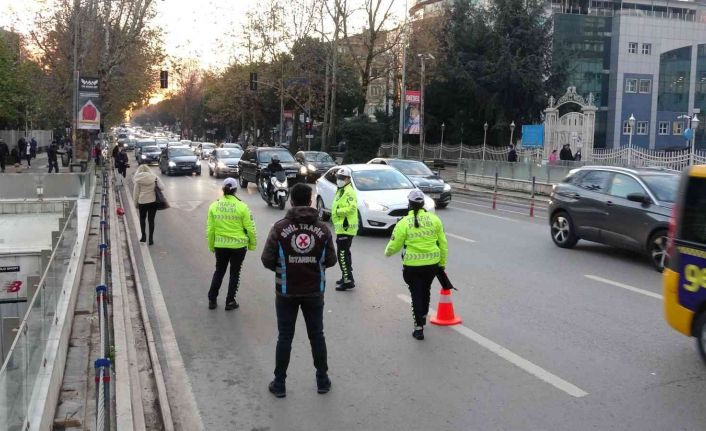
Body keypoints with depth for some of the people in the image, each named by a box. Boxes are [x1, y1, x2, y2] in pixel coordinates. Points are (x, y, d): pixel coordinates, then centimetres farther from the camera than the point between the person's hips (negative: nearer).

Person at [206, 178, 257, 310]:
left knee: (219, 271, 19)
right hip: (238, 245, -2)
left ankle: (212, 300, 21)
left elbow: (210, 229, 2)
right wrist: (252, 244, 5)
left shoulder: (214, 206, -3)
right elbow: (250, 227, -8)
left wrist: (211, 246, 13)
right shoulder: (242, 206, -11)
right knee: (234, 273, 13)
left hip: (220, 245, 2)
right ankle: (230, 302, 17)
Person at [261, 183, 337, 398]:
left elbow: (267, 260, -9)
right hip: (314, 292, 1)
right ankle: (322, 380, 24)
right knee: (316, 335, 14)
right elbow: (331, 260, -1)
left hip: (286, 292, -1)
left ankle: (279, 384, 16)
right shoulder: (322, 229, -5)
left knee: (284, 337, 9)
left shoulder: (279, 228, -10)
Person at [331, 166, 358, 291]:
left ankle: (348, 281, -9)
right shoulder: (341, 190, 18)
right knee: (344, 253, 19)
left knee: (343, 254, -11)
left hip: (346, 228, -11)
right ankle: (346, 277, 31)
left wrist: (337, 211, -17)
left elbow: (351, 208, -27)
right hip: (342, 228, 11)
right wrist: (335, 213, 8)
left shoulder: (349, 192, -16)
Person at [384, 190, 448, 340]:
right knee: (425, 290, 25)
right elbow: (443, 243, 3)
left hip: (412, 266, -3)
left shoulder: (404, 222, -11)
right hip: (432, 264, 3)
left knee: (416, 294, 8)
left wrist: (388, 252, 18)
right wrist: (442, 263, 14)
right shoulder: (434, 219, -2)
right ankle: (423, 316, 45)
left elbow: (395, 245, -4)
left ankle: (419, 328, 7)